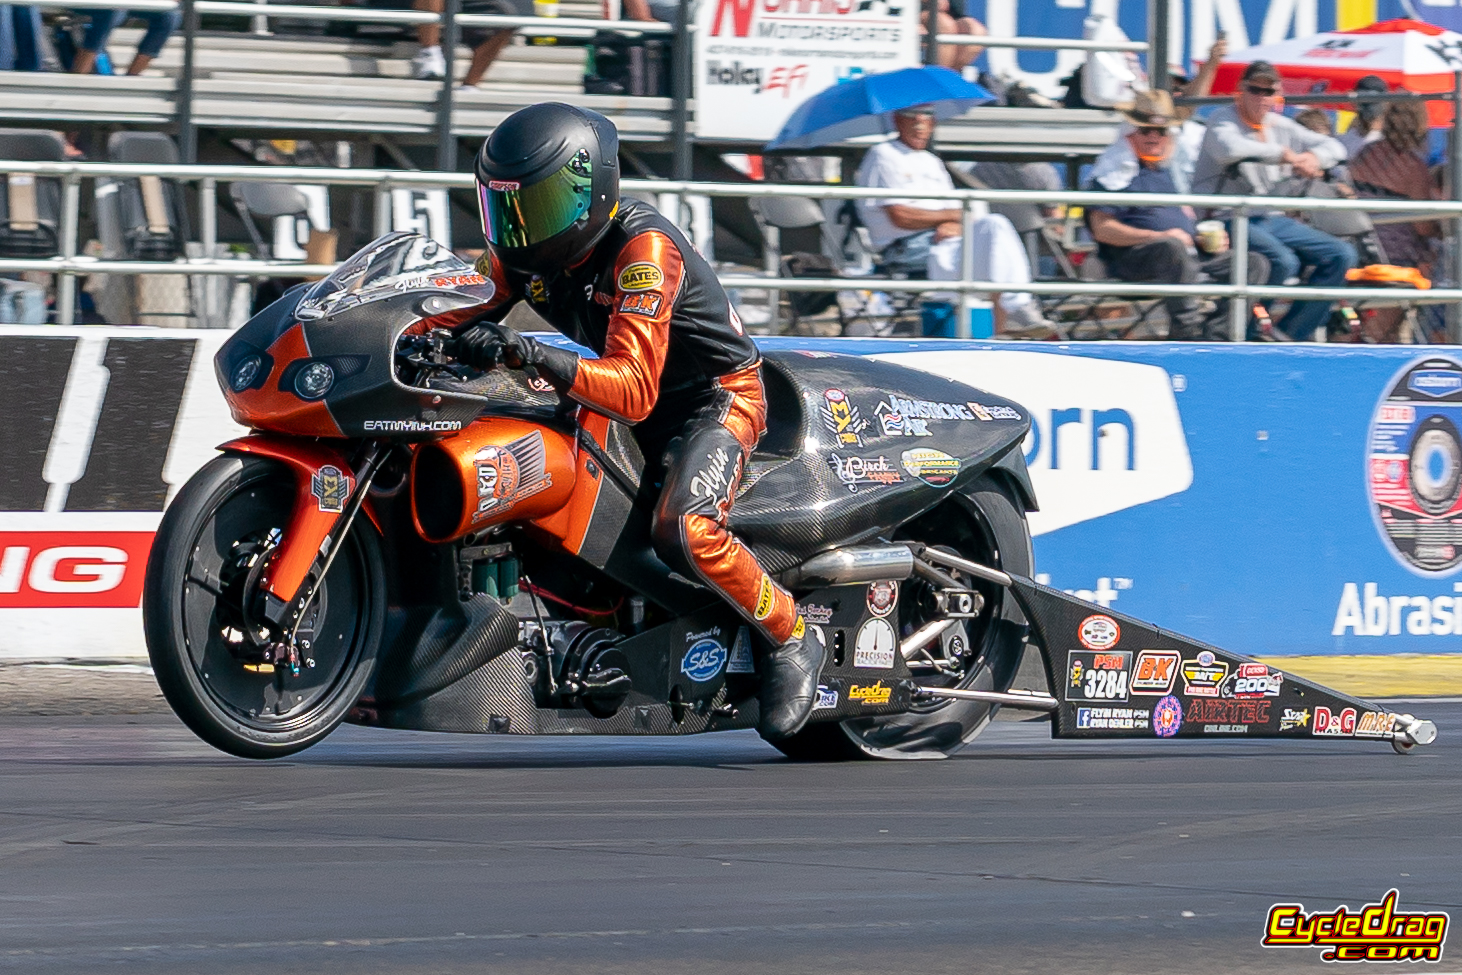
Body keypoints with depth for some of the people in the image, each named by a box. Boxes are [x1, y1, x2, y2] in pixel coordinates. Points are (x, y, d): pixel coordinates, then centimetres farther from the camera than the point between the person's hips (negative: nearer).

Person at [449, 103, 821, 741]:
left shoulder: (643, 247, -31)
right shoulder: (523, 250, -7)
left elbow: (634, 392, -38)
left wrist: (530, 355, -51)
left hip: (716, 399, -9)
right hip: (621, 394, 9)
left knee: (681, 532, -34)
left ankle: (791, 640, -12)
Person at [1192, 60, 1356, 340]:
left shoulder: (1280, 126, 15)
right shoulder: (1223, 119, -4)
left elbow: (1334, 147, 17)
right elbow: (1229, 148, -28)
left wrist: (1312, 157, -8)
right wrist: (1285, 155, -22)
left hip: (1271, 219, 8)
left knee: (1341, 255, -2)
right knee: (1284, 261, -33)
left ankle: (1291, 334, -2)